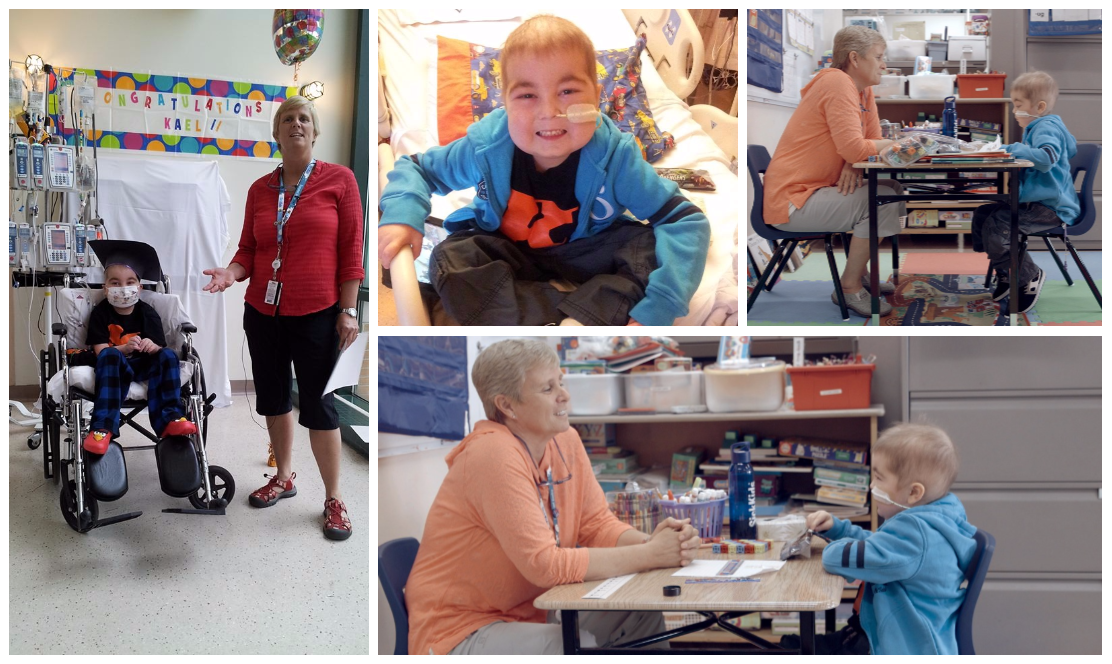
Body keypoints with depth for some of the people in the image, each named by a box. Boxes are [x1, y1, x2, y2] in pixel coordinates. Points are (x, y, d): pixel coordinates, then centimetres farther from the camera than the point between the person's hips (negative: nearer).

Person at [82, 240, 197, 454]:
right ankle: (103, 428, -45)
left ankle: (169, 419, -32)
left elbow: (160, 348, 0)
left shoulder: (148, 314, 4)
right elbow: (101, 350, -11)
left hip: (144, 366, 3)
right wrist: (124, 348, -32)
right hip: (114, 366, -3)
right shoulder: (100, 313, -1)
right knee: (109, 355, -34)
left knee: (168, 356, -23)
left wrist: (152, 347, -26)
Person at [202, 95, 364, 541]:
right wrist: (232, 272, -13)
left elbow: (352, 250, -5)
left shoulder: (339, 179, -3)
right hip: (262, 311, 5)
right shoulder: (260, 189, 7)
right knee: (272, 397, 14)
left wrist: (348, 311, -8)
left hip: (315, 313, -4)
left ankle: (334, 499, 12)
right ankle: (284, 477, 33)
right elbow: (248, 250, 9)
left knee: (316, 404, -1)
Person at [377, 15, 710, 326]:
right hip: (507, 252, 1)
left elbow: (687, 222, -26)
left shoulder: (614, 156, -27)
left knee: (650, 246, -26)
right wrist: (402, 214, -29)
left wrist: (657, 308, -40)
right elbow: (415, 167, -5)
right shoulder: (484, 147, -22)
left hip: (584, 252, -1)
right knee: (448, 260, -29)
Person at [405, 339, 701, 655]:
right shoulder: (494, 454, -24)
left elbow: (597, 524, 5)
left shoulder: (566, 441, 2)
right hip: (461, 632, -8)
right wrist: (650, 555, -24)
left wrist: (649, 542, -17)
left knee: (643, 615, -6)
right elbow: (545, 565, -28)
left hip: (528, 614, 8)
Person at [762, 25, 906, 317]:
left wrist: (854, 163, -14)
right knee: (882, 201, -18)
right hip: (790, 200, -10)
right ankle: (849, 287, -5)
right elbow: (853, 148, -26)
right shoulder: (838, 83, -18)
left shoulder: (864, 90, 11)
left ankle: (858, 271, 20)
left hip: (814, 190, 10)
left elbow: (872, 142, 9)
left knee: (894, 190, 10)